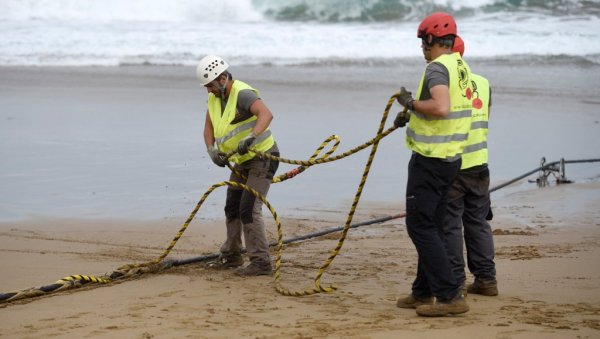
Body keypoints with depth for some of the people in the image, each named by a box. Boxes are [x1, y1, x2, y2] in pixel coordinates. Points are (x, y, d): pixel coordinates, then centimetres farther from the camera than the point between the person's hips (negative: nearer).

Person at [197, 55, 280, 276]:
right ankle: (231, 256, 33)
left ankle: (261, 262, -14)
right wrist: (211, 150, -11)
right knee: (232, 208, 18)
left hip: (262, 158, -10)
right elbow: (209, 127, 8)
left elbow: (266, 114, -42)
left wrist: (250, 138, -55)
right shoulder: (214, 97, 4)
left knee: (249, 209, -17)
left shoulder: (242, 94, -25)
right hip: (241, 161, 10)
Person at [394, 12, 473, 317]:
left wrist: (411, 102, -18)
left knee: (420, 226, -6)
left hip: (431, 160, -9)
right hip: (451, 158, 9)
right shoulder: (461, 67, 12)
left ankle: (450, 295, -11)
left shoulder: (437, 68, -17)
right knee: (431, 226, 17)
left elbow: (441, 107, -33)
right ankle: (423, 292, 26)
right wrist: (412, 115, 27)